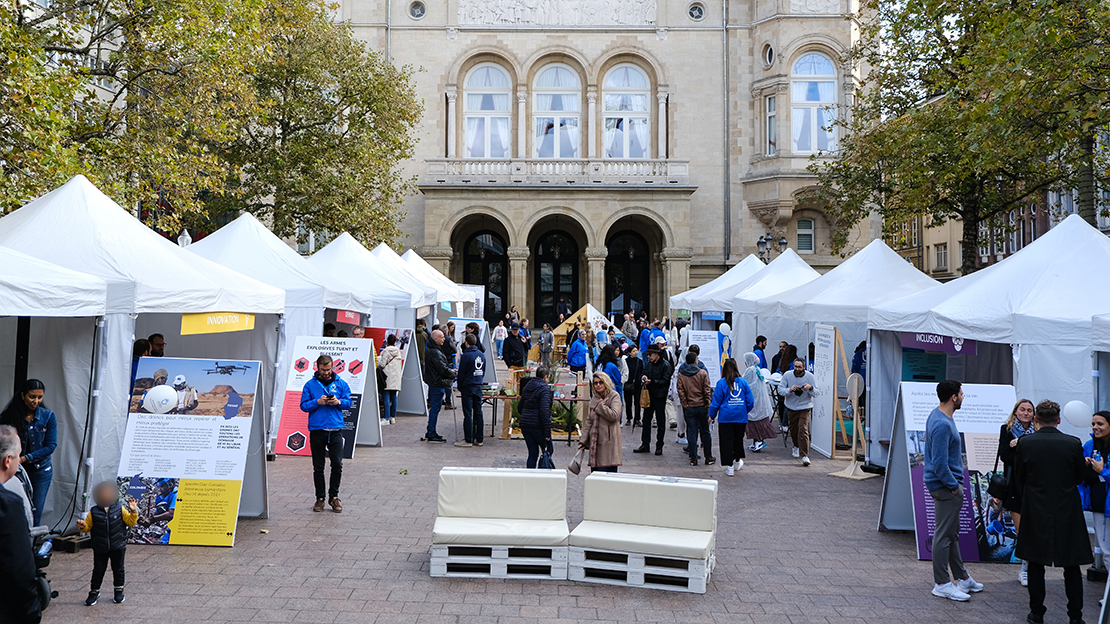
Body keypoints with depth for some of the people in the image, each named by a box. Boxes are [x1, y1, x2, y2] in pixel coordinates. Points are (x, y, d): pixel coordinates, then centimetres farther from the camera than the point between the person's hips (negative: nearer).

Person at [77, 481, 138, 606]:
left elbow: (131, 522, -2)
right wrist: (83, 526, -20)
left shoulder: (120, 510, -4)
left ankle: (118, 591, 28)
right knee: (98, 570, 8)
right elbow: (88, 527, 1)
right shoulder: (94, 512, -5)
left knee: (118, 569, 12)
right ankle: (94, 592, 24)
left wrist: (133, 512, -18)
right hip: (100, 548, 0)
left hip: (118, 547, 0)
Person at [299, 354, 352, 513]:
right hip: (316, 430, 0)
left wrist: (338, 402, -11)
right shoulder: (310, 384, 4)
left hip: (336, 430, 0)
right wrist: (318, 402, -14)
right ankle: (320, 498, 18)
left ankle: (334, 496, 12)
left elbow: (348, 403, 9)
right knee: (318, 467, 6)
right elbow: (303, 405, 2)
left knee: (337, 464, -4)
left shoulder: (340, 383, 7)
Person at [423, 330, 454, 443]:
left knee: (434, 408, 15)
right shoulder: (435, 352, -18)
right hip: (437, 384, -11)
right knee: (435, 408, -5)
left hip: (434, 382, 11)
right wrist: (453, 373, -5)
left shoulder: (431, 350, 15)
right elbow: (443, 368, -20)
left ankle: (430, 433, 22)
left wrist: (449, 370, 12)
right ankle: (431, 434, 0)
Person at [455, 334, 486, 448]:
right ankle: (479, 439, 12)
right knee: (478, 413, 9)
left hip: (468, 387, -6)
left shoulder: (466, 355, -13)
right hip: (479, 387, 6)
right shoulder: (482, 355, 7)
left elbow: (461, 374, -8)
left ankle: (468, 440, -2)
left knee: (468, 414, -3)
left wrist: (460, 388, 3)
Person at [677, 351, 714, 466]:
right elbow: (707, 391, -5)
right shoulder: (703, 373, -4)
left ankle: (693, 459, 4)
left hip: (689, 408, 1)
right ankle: (708, 457, 16)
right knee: (705, 432, 9)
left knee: (692, 432, 4)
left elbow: (681, 392, -3)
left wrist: (685, 405, 1)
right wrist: (708, 405, -1)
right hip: (702, 406, -1)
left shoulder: (680, 375, 1)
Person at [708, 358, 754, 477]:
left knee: (726, 440, 3)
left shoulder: (721, 382, -7)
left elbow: (716, 401, -4)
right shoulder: (743, 381, 1)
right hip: (741, 416, 3)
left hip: (726, 416, -3)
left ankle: (729, 467, 1)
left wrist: (711, 416, 7)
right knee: (738, 439, 19)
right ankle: (737, 461, 34)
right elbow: (750, 401, 4)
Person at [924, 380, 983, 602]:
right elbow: (940, 464, -26)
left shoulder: (937, 415, 8)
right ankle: (942, 585, 6)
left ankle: (962, 578, 30)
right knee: (944, 535, -2)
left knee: (952, 533, 18)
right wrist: (954, 487, -16)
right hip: (946, 486, -11)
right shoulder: (942, 425, -24)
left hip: (946, 484, 11)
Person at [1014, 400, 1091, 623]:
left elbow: (1018, 477, -1)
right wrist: (1088, 464, 21)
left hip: (1036, 511, 0)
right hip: (1067, 512, 0)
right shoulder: (1073, 443, -11)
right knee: (1072, 566, 11)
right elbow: (1080, 477, 0)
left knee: (1036, 563, 12)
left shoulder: (1025, 443, -10)